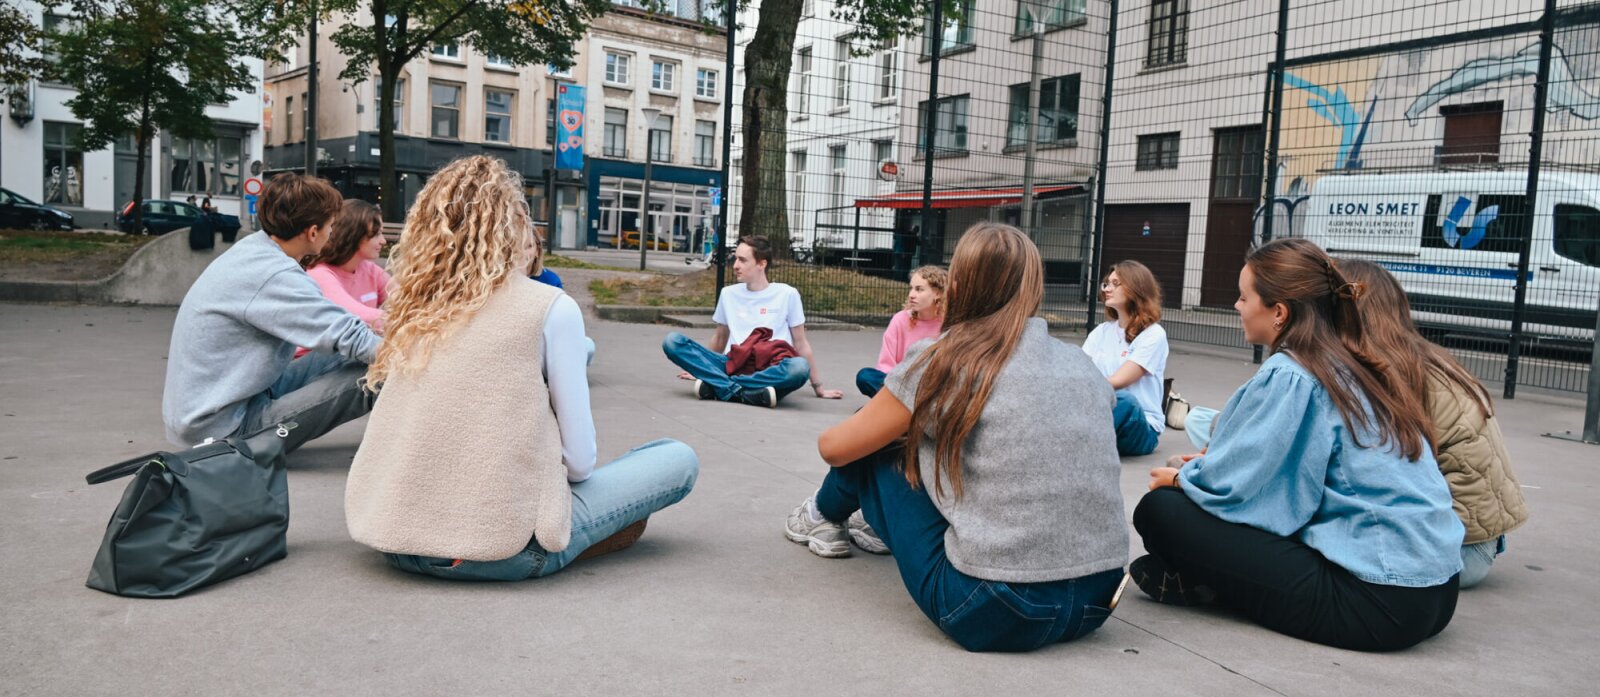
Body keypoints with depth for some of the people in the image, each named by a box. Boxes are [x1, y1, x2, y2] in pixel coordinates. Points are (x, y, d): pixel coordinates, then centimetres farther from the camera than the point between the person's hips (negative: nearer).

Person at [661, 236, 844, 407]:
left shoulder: (787, 294, 3)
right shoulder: (728, 293, 12)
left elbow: (800, 342, 8)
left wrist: (818, 387, 9)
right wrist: (702, 368, 37)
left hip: (769, 371, -3)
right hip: (732, 365, 3)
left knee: (799, 367, -39)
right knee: (672, 341, -19)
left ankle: (716, 385, -31)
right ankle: (741, 392, -33)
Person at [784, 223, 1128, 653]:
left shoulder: (943, 362, -6)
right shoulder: (1083, 367, 8)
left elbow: (833, 448, 3)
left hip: (994, 613, -5)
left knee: (873, 448, 14)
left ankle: (824, 517, 42)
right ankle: (881, 526, 48)